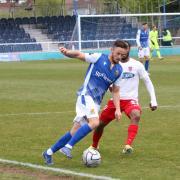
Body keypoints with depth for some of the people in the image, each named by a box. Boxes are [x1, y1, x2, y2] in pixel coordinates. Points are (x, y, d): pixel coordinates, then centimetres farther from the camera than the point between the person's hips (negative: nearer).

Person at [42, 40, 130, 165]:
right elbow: (79, 55, -5)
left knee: (75, 131, 4)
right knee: (94, 122, -30)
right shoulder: (99, 58, -4)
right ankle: (68, 146, -25)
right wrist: (67, 52, -26)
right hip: (86, 95, -6)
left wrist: (118, 109, 9)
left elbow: (115, 91, 18)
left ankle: (49, 152, 16)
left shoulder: (119, 70, 12)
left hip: (96, 103, 6)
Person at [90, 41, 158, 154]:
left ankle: (128, 145, -39)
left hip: (130, 99, -3)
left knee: (136, 115, -36)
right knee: (100, 123, 7)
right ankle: (94, 146, 36)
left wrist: (153, 100, 0)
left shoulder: (137, 65, -2)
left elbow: (148, 82, 5)